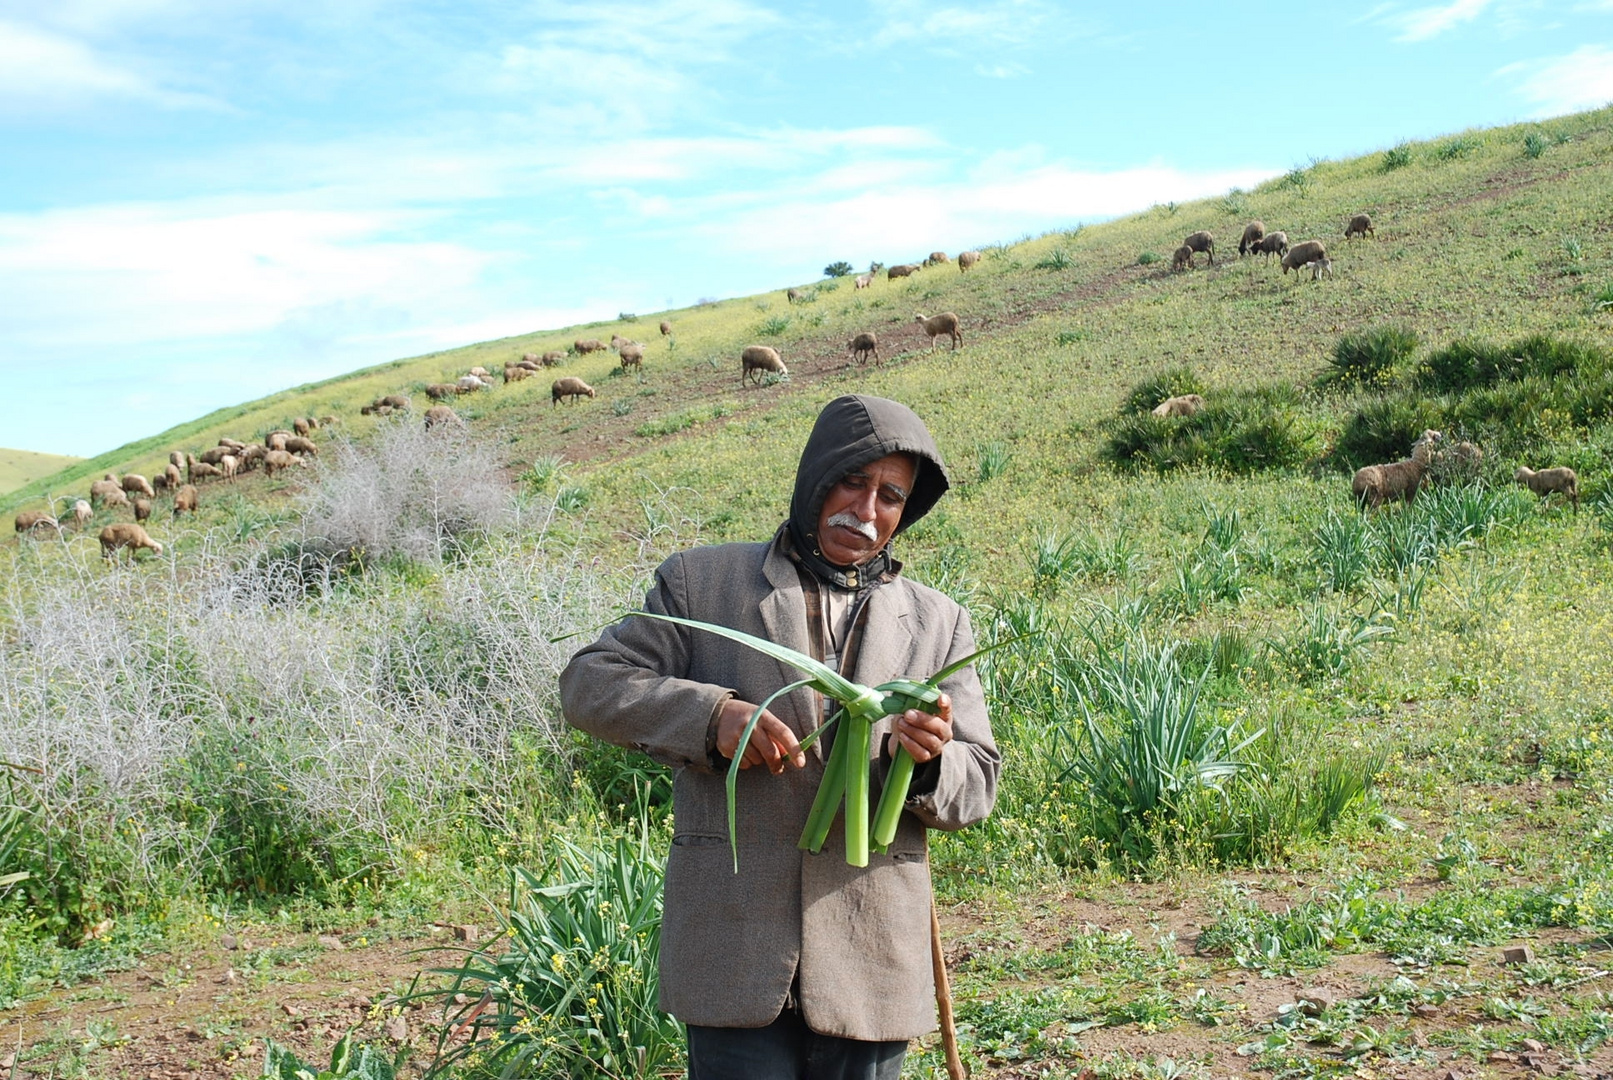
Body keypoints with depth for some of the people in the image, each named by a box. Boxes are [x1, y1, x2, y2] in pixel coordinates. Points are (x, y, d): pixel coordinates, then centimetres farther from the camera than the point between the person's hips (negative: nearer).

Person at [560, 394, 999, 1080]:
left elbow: (976, 789, 9)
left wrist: (928, 761, -15)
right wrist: (709, 715, -14)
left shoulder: (937, 623, 12)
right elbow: (588, 684, 2)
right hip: (733, 952, -2)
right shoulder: (702, 582, 6)